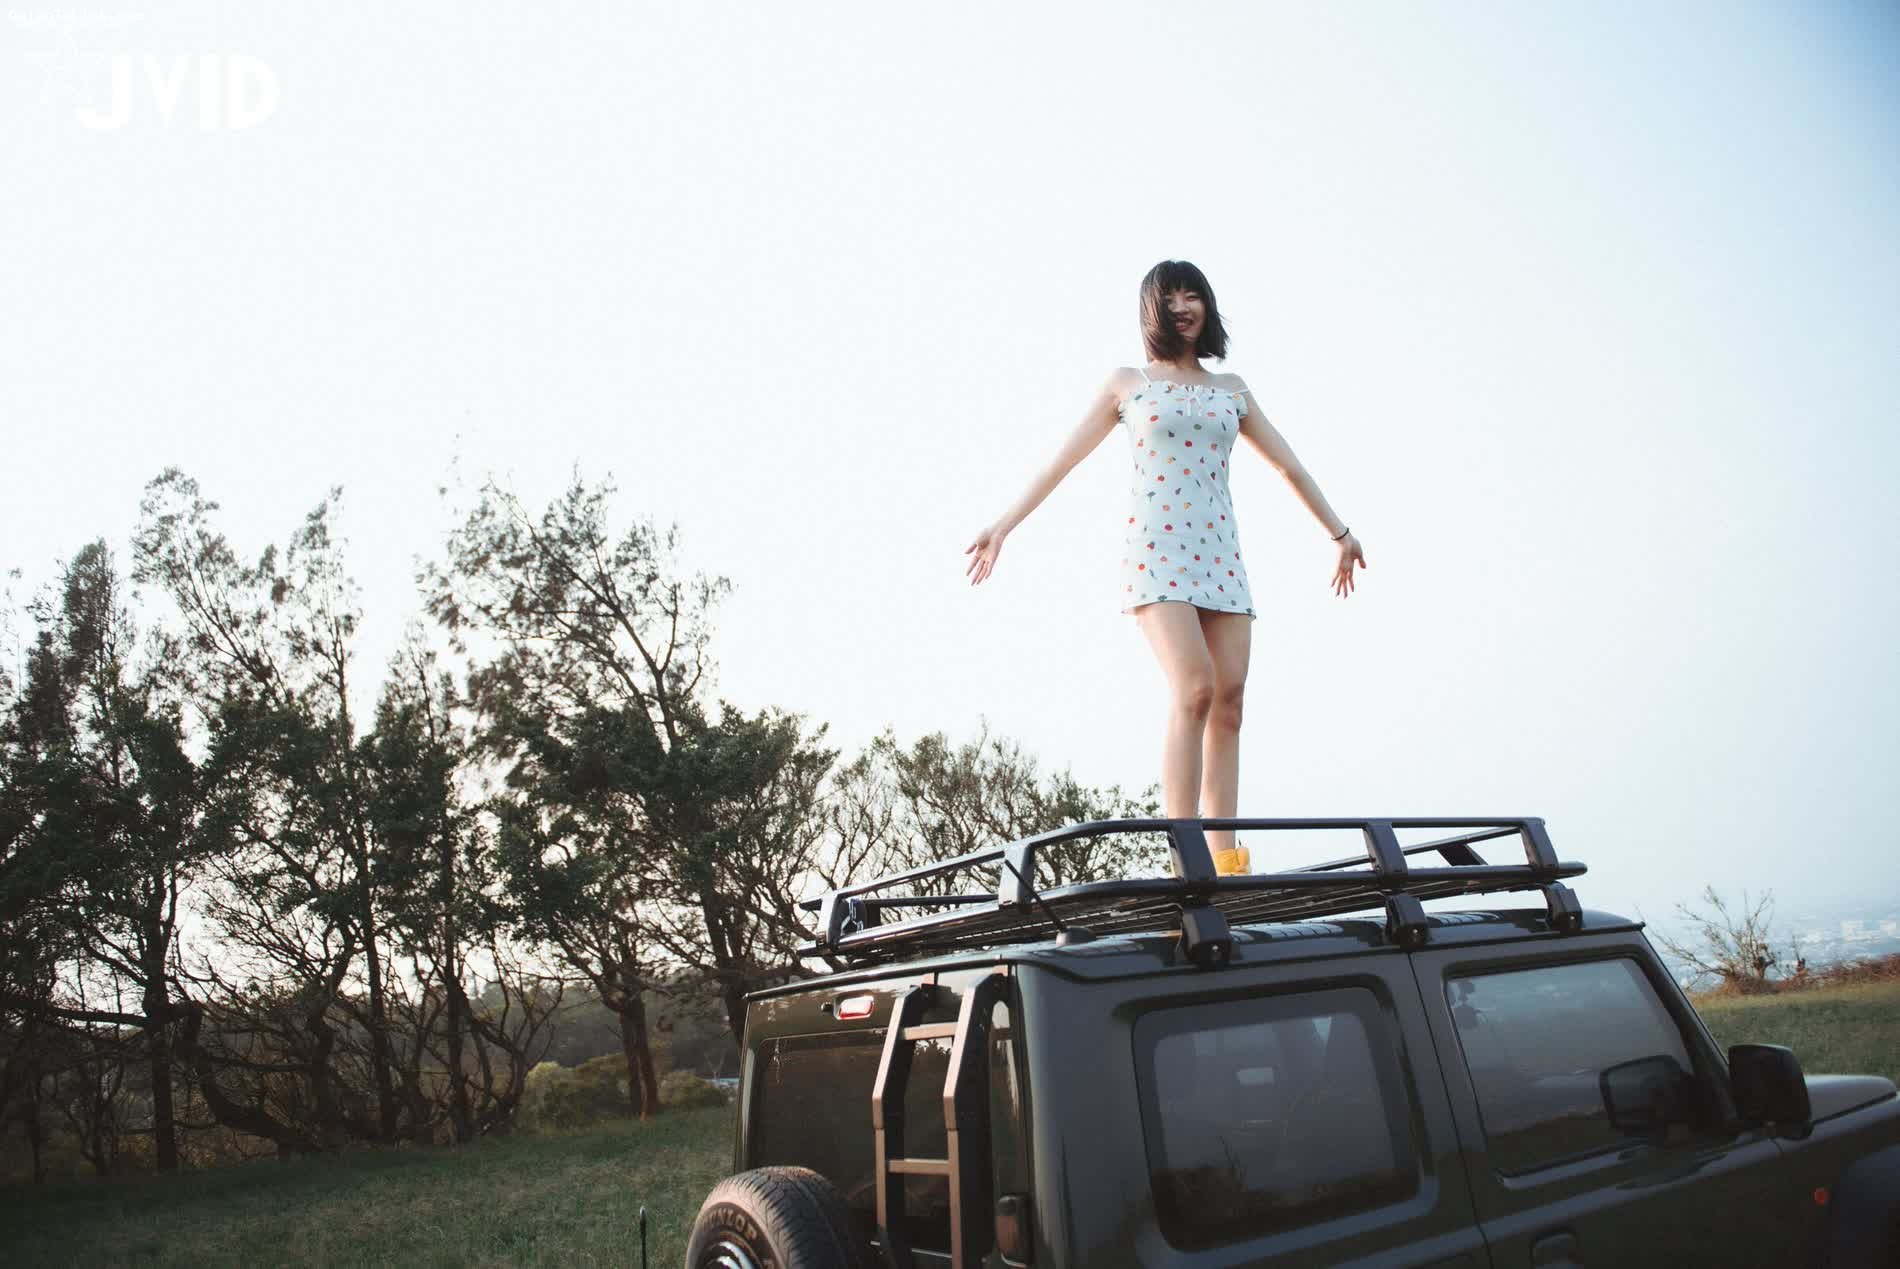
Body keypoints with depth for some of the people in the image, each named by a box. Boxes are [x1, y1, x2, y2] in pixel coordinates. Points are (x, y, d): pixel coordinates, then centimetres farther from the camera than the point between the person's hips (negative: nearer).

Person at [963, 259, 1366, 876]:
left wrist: (1339, 531, 27)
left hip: (1218, 552, 4)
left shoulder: (1231, 389, 20)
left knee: (1230, 699, -6)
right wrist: (1005, 523, 5)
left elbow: (1288, 465, 25)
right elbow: (1063, 457, 11)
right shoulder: (1127, 382, 12)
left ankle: (1224, 859, -4)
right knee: (1194, 689, -22)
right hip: (1154, 546, -4)